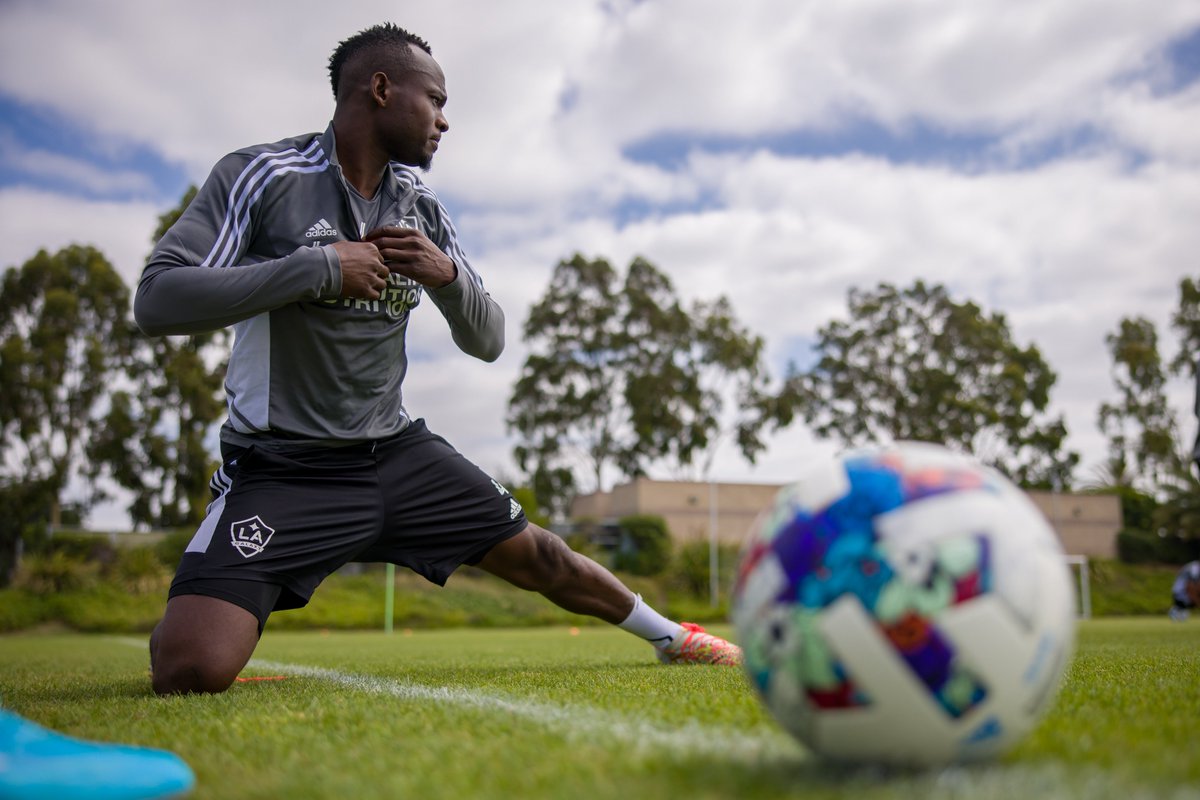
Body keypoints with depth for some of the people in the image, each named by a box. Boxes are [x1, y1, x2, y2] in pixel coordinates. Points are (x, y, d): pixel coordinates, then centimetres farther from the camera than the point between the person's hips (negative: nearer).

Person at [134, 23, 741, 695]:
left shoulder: (422, 207, 8)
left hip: (398, 451, 5)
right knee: (190, 669, -24)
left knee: (539, 557, 11)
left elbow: (488, 342, 9)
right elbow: (156, 301, -19)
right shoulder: (263, 176, -9)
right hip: (284, 466, -5)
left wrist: (447, 274, -12)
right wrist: (320, 267, -23)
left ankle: (670, 636, 35)